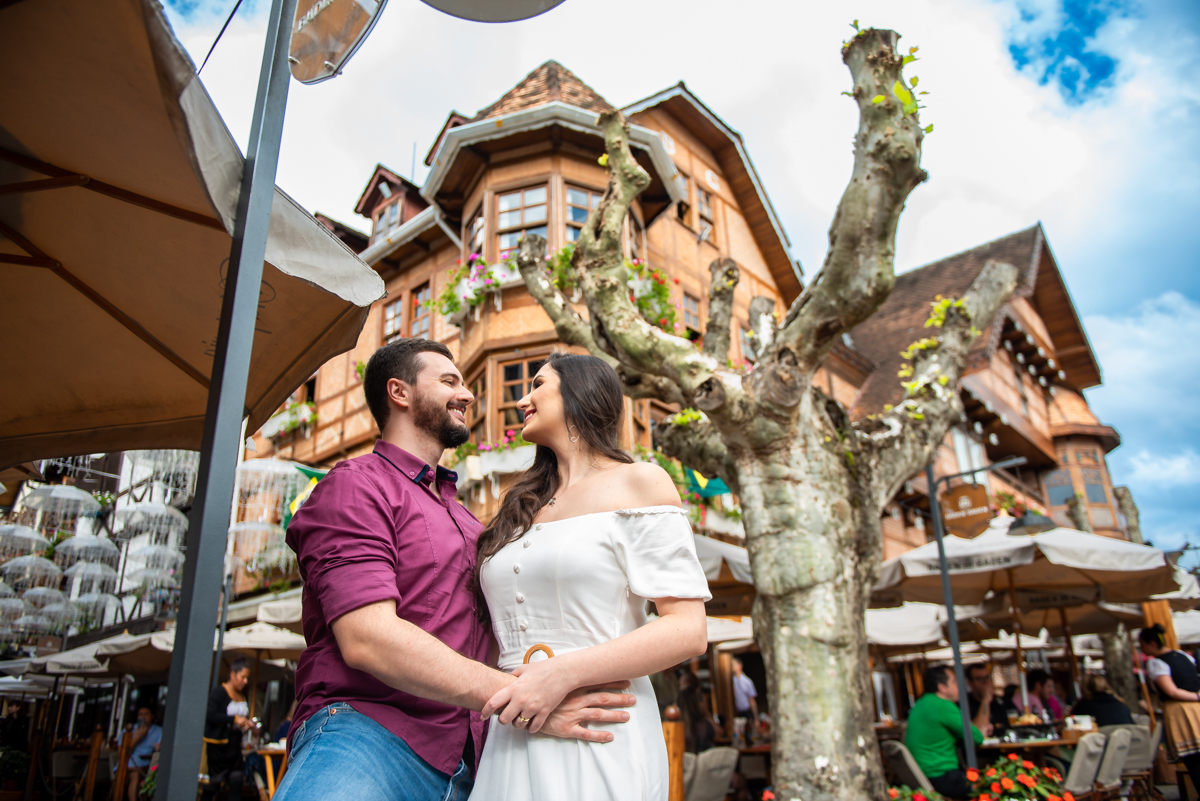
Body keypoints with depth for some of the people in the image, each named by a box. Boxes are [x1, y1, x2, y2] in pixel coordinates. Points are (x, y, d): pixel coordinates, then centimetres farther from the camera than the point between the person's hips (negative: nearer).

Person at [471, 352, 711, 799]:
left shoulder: (638, 483, -2)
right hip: (512, 737, 5)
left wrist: (563, 672, -19)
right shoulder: (522, 507, 15)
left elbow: (688, 632, -11)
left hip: (600, 735, -5)